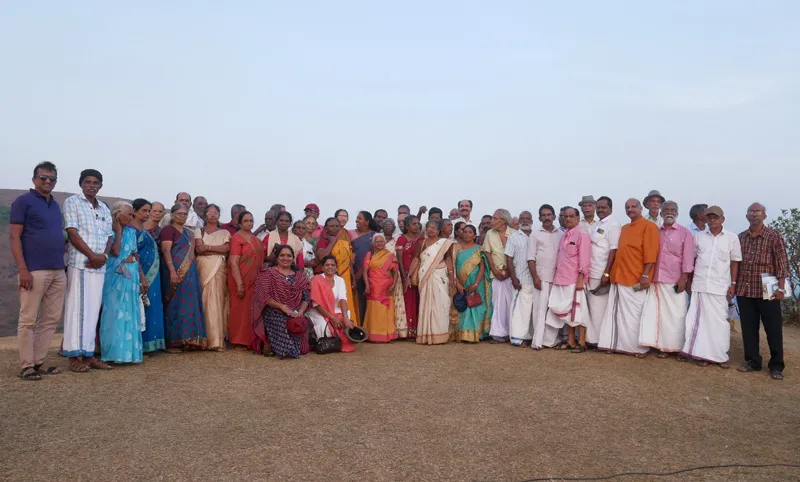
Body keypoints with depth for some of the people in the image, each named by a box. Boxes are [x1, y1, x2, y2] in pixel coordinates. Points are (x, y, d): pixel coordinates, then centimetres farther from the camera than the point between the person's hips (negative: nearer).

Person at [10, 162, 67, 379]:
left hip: (58, 271, 7)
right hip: (34, 271, -7)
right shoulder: (23, 201, -2)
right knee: (29, 320, -1)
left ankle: (38, 362, 18)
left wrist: (62, 264, 15)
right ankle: (26, 366, 5)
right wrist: (22, 269, -16)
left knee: (51, 319, 9)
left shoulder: (55, 205, 18)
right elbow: (15, 237, -7)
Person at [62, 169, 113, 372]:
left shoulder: (104, 208, 17)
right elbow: (72, 234, -8)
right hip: (79, 264, -5)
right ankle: (74, 355, 0)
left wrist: (104, 256, -5)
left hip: (99, 266, 6)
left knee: (93, 310, 6)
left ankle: (88, 354, 10)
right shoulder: (72, 202, 0)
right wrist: (92, 255, -12)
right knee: (77, 308, -5)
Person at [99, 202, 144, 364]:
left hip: (132, 276, 6)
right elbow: (115, 251, -22)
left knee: (131, 315, 7)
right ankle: (115, 352, 4)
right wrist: (118, 231, -12)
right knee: (116, 314, -3)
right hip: (116, 276, -6)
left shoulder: (131, 231, 11)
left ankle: (128, 351, 15)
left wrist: (142, 277, 12)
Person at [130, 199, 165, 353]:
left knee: (150, 307, 8)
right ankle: (138, 344, 0)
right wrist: (141, 277, -20)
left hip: (152, 275, 9)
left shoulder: (145, 230, 17)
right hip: (140, 275, -9)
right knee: (141, 308, -6)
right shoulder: (131, 229, -9)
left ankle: (148, 343, 13)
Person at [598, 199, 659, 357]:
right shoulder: (624, 228, 19)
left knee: (634, 315, -2)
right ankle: (618, 344, 15)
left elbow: (650, 252, -12)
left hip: (635, 278, -7)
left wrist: (645, 274, -19)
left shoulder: (649, 226, -4)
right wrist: (613, 272, 15)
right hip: (619, 277, 7)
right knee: (618, 314, 9)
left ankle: (639, 347, 7)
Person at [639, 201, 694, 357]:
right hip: (657, 280, 4)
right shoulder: (656, 232, 12)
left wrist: (684, 278, -11)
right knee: (658, 313, 2)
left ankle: (677, 347, 11)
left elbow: (688, 257, -4)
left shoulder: (685, 233, 1)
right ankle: (662, 346, 9)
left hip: (675, 281, -3)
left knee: (676, 314, 2)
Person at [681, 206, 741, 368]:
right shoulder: (698, 236, 6)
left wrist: (733, 284, 0)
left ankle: (723, 355, 12)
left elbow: (734, 262, 5)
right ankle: (703, 354, 11)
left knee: (719, 320, 1)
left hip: (720, 286, -1)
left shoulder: (732, 238, 2)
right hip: (699, 285, 2)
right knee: (701, 319, 4)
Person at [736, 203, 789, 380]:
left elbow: (782, 263, -6)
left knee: (773, 329, 3)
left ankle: (776, 365, 13)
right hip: (744, 291, 4)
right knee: (748, 328, 9)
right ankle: (752, 361, 20)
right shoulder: (740, 238, 9)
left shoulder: (774, 236, -2)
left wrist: (780, 288, -12)